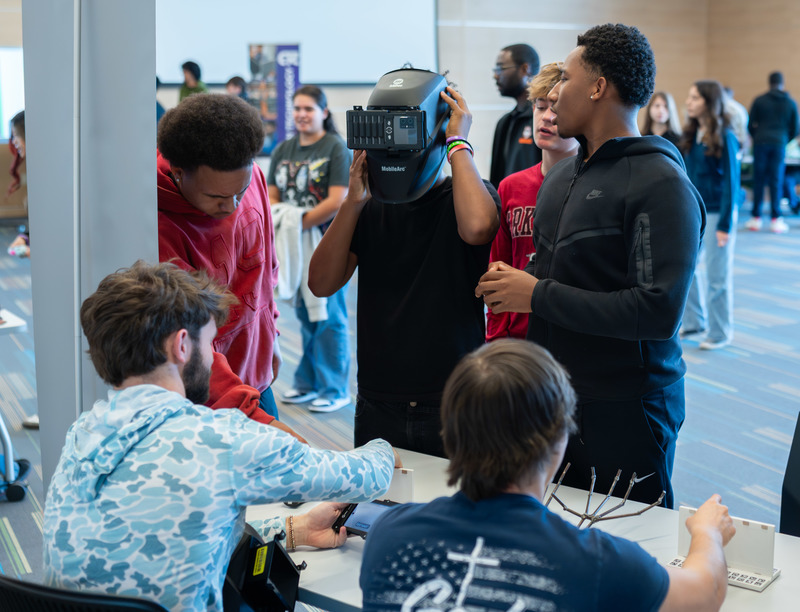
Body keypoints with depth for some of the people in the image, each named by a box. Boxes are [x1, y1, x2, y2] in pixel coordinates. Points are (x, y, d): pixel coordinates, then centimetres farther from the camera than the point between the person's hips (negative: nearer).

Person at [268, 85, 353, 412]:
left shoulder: (336, 148, -8)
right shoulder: (283, 150, 12)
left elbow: (338, 201, -16)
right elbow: (272, 196, 13)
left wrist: (301, 222, -14)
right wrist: (281, 221, -7)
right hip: (295, 244, 6)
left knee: (328, 315, -2)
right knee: (304, 314, 13)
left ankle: (335, 389, 6)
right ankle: (308, 382, 24)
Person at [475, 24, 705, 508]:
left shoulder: (662, 185, -16)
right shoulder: (562, 176, 12)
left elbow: (660, 311, -25)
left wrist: (537, 295, -20)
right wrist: (511, 283, 0)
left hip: (625, 412, -7)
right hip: (552, 402, 8)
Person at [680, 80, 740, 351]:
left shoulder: (725, 138, -12)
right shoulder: (691, 135, 5)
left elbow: (731, 182, -11)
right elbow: (685, 176, 7)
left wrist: (726, 225, -13)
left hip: (717, 214, -6)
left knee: (717, 276, 3)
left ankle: (720, 333, 17)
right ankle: (694, 321, 28)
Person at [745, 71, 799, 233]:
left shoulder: (759, 100, 2)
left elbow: (750, 125, 3)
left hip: (761, 142, -1)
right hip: (779, 144, 1)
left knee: (759, 180, 3)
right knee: (776, 181, 2)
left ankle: (756, 219, 4)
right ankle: (776, 220, 1)